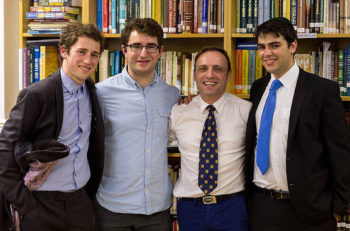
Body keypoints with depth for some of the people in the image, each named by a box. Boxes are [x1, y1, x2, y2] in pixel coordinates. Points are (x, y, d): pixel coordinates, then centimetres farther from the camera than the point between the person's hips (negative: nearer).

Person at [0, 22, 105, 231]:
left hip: (81, 203, 5)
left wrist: (91, 191, 13)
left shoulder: (93, 92, 4)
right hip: (42, 204, -5)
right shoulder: (36, 95, -13)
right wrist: (23, 204, -14)